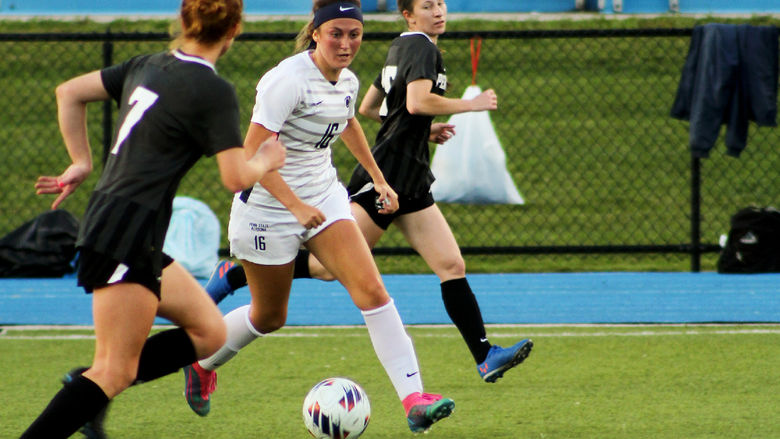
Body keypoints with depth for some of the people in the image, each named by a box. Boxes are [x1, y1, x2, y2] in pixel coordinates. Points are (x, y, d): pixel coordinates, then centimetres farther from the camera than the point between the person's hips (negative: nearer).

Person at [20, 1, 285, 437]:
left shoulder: (148, 66, 11)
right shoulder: (215, 92, -12)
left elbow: (69, 93, 18)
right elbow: (237, 177, -13)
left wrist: (82, 163, 20)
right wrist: (266, 161, 8)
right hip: (130, 235, -9)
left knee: (209, 332, 14)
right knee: (115, 372, -9)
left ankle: (89, 389, 7)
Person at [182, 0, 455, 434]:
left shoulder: (347, 82, 1)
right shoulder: (288, 80, -23)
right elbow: (252, 152, -27)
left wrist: (379, 179, 31)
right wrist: (295, 205, -34)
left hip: (324, 197, 6)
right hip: (269, 207, -6)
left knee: (372, 290, -14)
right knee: (269, 317, 10)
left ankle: (413, 398, -20)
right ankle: (202, 364, 40)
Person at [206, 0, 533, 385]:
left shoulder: (401, 47, 19)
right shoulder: (422, 47, -8)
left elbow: (367, 107, 28)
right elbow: (418, 101, -26)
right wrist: (472, 105, -13)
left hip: (410, 182, 10)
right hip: (388, 175, -10)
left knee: (451, 266, -1)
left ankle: (485, 356, -6)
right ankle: (233, 276, 0)